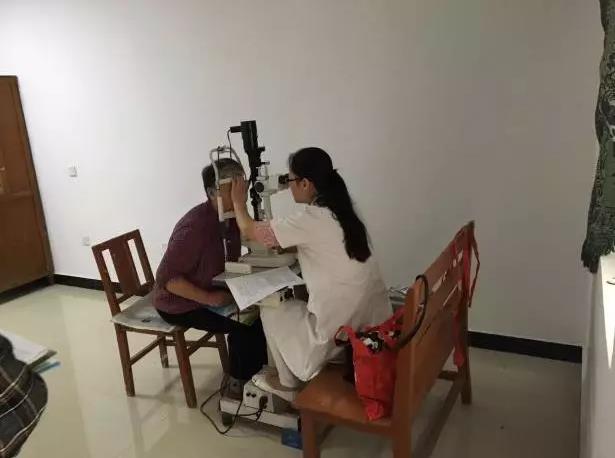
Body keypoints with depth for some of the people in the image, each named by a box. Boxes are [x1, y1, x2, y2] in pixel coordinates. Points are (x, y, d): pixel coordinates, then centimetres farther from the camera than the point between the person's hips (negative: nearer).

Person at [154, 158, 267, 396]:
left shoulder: (232, 218, -7)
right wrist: (209, 298, -30)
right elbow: (166, 278, -29)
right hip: (181, 302, -7)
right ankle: (239, 383, 3)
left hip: (216, 291, 7)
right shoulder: (196, 226, -31)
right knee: (244, 322, -20)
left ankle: (258, 370, 12)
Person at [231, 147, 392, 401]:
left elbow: (249, 231, -10)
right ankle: (293, 376, 38)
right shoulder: (338, 210, 5)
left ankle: (288, 383, 30)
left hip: (342, 327, -8)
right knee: (294, 305, 28)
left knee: (271, 311, 15)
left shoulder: (311, 219, -20)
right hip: (371, 318, 8)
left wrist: (238, 200, 7)